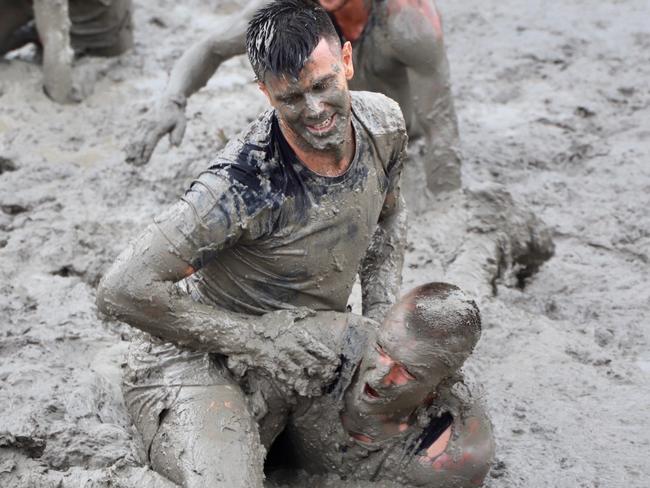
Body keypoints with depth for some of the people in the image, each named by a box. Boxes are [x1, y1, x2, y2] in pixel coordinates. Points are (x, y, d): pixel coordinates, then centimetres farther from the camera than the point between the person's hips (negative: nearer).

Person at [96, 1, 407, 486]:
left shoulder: (383, 123, -7)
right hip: (199, 363, -7)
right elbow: (122, 290, -28)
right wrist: (255, 340, -24)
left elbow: (387, 214, 15)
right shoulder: (244, 185, -30)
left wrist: (382, 317, 0)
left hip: (309, 341, 8)